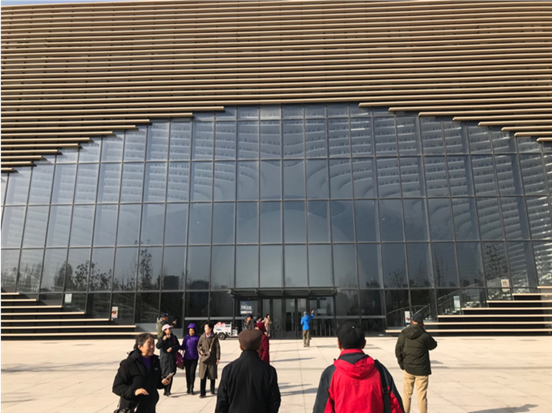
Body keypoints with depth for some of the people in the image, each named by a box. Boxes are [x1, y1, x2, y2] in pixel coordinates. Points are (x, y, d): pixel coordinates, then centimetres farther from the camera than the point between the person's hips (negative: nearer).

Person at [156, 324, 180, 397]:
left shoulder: (174, 337, 6)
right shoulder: (161, 338, 2)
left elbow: (178, 346, 4)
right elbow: (158, 346, -13)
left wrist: (172, 348, -12)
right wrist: (163, 339, -23)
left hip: (172, 358, 1)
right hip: (164, 358, -1)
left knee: (170, 374, -6)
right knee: (164, 374, 0)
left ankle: (167, 391, -2)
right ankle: (166, 390, 12)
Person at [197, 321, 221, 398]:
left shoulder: (214, 337, -3)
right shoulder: (202, 336, 2)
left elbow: (217, 348, -2)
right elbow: (198, 345, 13)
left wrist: (218, 358, -5)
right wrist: (200, 351, -8)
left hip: (212, 358, -1)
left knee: (212, 375, 9)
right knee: (203, 376, -2)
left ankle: (212, 391, 26)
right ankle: (202, 393, 5)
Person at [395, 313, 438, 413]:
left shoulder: (403, 334, -2)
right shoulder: (424, 335, -14)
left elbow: (398, 350, 1)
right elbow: (433, 345, 4)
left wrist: (402, 363, 11)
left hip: (408, 368, 3)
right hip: (422, 369, -3)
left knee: (407, 393, 14)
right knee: (422, 395, 5)